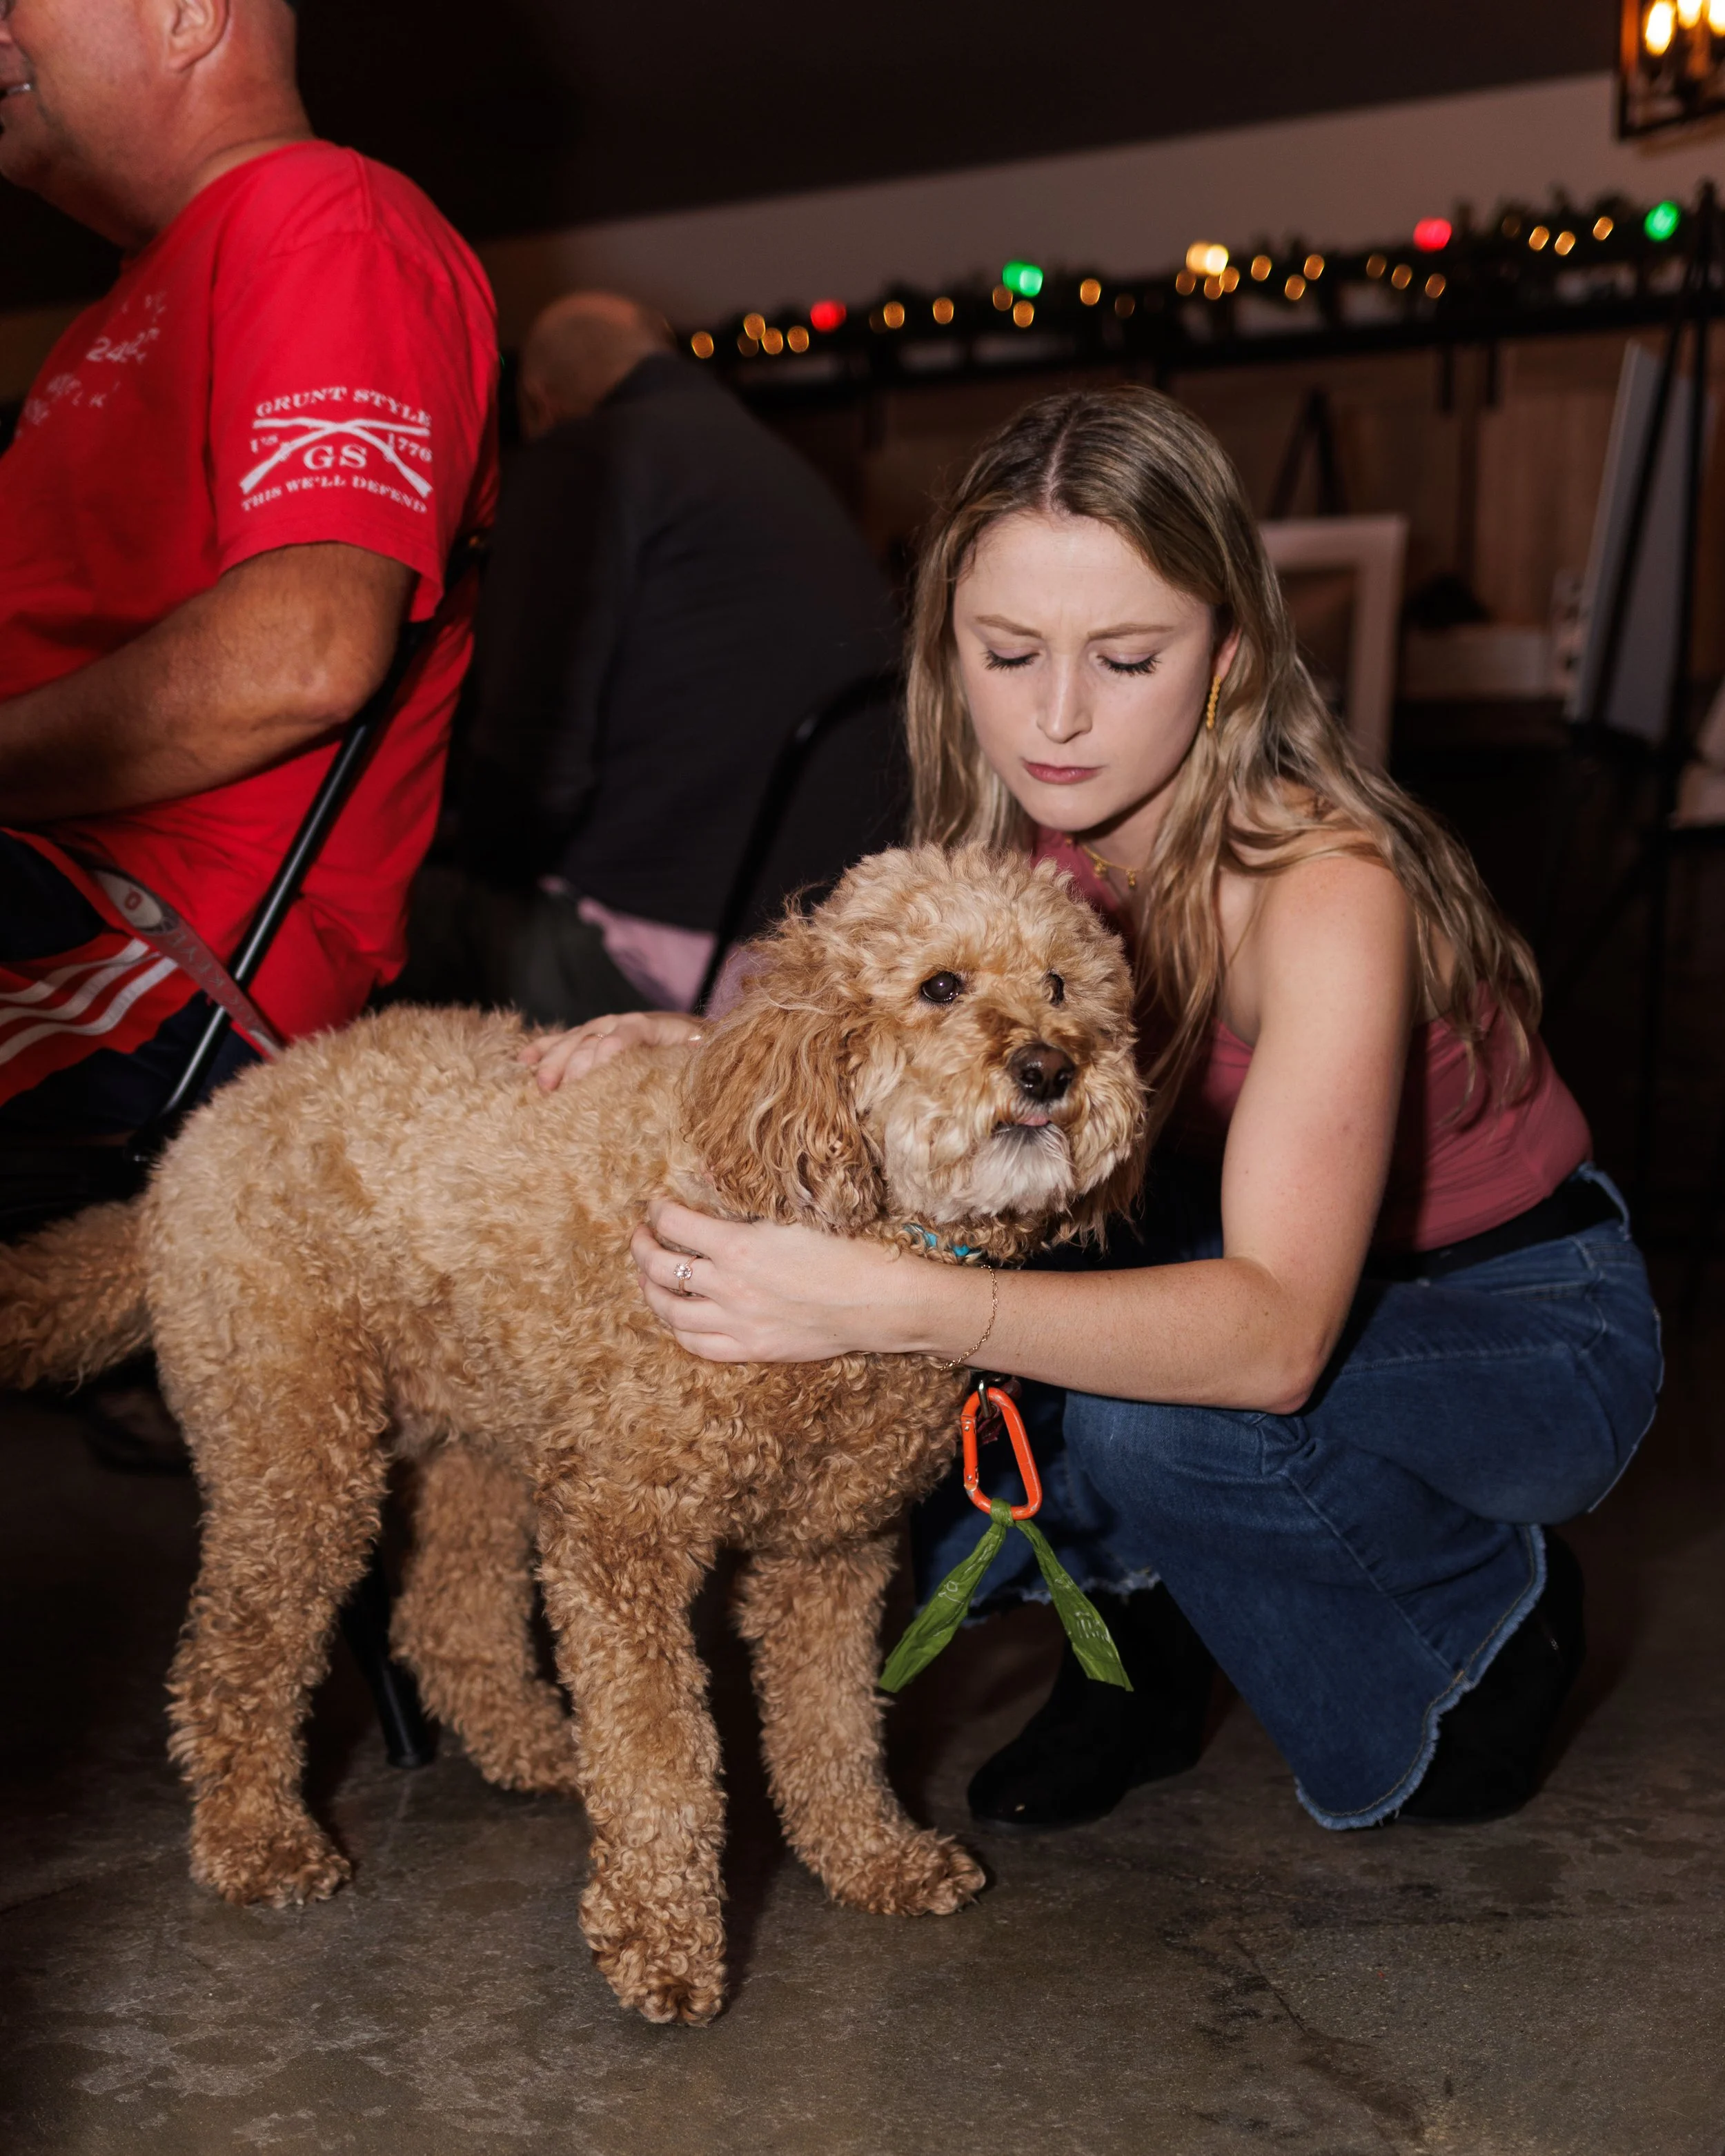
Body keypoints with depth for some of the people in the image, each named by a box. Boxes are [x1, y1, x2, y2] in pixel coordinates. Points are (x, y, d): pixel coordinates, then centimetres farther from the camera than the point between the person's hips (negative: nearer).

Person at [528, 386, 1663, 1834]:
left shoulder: (1321, 886, -33)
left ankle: (1493, 1621, -3)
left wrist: (894, 1302, -54)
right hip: (1235, 1298, 5)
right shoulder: (1022, 844, -13)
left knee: (1144, 1417, -34)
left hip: (1526, 1323, -5)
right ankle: (1146, 1646, 10)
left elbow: (1276, 1334, -43)